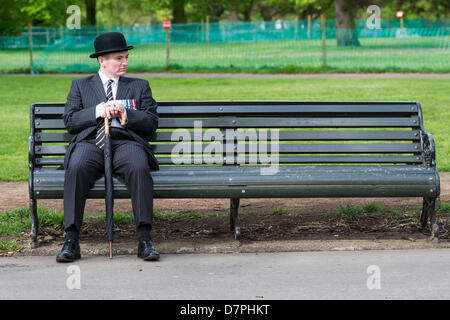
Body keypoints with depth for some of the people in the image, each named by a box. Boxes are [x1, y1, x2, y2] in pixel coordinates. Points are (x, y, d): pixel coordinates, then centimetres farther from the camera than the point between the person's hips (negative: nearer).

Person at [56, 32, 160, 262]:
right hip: (90, 143, 0)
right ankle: (71, 241, -34)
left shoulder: (140, 86, 23)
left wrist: (124, 113, -5)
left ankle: (144, 239, -36)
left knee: (139, 168, -35)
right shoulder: (80, 86, 22)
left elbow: (151, 122, 12)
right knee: (76, 168, -35)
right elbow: (70, 121, 10)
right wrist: (99, 111, -5)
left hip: (126, 142, 0)